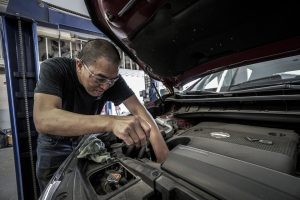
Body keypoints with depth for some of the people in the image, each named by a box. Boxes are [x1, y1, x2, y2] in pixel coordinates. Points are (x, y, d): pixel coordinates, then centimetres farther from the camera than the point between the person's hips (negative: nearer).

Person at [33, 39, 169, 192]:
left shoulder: (110, 77, -22)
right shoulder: (53, 69, -30)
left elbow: (138, 109, -27)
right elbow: (43, 120, -45)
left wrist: (163, 155, -36)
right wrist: (110, 122, -59)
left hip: (85, 139, 2)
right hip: (54, 144, -1)